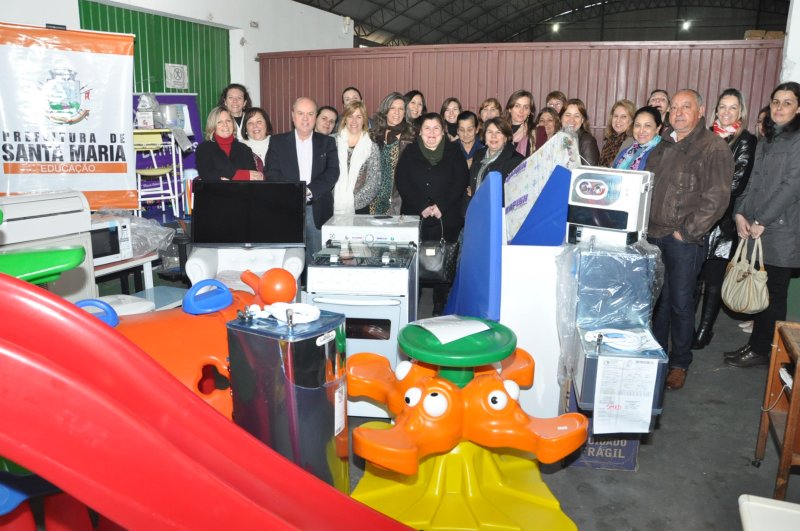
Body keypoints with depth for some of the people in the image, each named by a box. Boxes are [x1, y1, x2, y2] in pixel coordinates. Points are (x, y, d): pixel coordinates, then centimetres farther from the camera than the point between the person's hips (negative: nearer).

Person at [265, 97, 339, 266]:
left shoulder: (327, 142, 11)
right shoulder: (278, 142, 9)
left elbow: (333, 172, -1)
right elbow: (272, 174, 0)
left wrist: (309, 191, -14)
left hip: (319, 212, 1)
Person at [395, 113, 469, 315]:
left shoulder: (453, 152, 9)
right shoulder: (410, 152, 9)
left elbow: (461, 181, 0)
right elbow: (402, 183, 1)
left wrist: (440, 206, -10)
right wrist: (422, 207, -10)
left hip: (446, 219, 0)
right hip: (415, 217, 1)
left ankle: (440, 307, 10)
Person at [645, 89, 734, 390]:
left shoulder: (714, 148, -7)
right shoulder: (663, 148, 16)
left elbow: (716, 198, -14)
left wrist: (686, 231, -14)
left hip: (685, 241, -6)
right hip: (654, 236, 6)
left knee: (680, 303, 2)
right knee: (657, 299, 14)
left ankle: (679, 363, 17)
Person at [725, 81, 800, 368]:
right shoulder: (767, 140, 15)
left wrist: (762, 221, -13)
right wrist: (740, 213, 0)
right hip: (756, 230, 6)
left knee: (773, 294, 3)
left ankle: (761, 350, 13)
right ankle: (757, 345, 21)